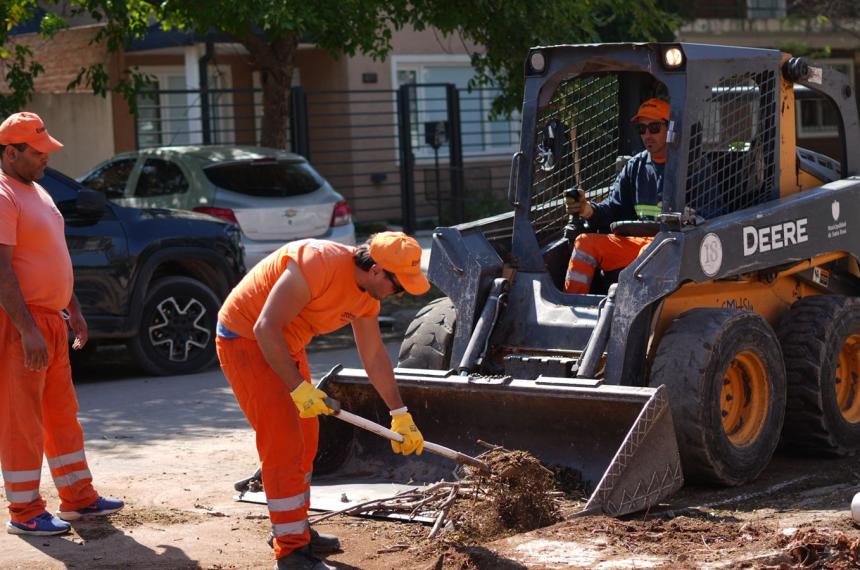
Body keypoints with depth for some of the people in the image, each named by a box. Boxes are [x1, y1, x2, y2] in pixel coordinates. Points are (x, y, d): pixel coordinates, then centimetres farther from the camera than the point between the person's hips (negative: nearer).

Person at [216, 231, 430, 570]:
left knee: (305, 439, 17)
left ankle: (293, 528, 33)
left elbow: (374, 357, 9)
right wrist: (299, 388, -31)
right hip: (246, 339, -10)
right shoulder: (318, 265, -31)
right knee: (282, 444, -12)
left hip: (284, 345, 10)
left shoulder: (368, 295, -2)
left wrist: (401, 415, 9)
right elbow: (266, 328, -32)